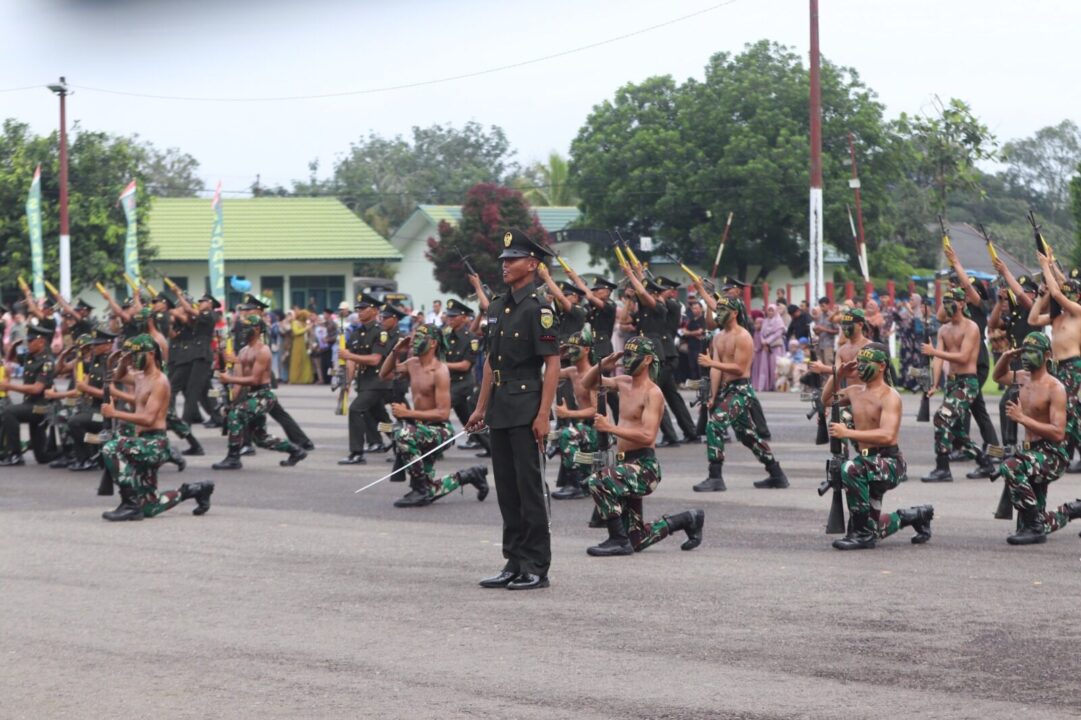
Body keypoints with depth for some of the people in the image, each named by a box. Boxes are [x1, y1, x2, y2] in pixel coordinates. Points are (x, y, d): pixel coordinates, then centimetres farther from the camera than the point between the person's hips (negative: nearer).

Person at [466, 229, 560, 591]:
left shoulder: (538, 309, -10)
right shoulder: (497, 307, 14)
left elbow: (552, 366, -13)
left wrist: (543, 415, -19)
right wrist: (481, 407, 16)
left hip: (526, 408, -8)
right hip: (500, 408, 8)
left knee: (529, 486, -5)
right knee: (507, 488, 10)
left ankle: (537, 567, -1)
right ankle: (515, 563, 16)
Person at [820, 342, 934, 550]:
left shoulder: (889, 397, -13)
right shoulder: (855, 392, 10)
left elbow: (887, 435, -28)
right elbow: (826, 399, 29)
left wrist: (848, 433, -32)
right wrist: (839, 374, 12)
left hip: (890, 463, -8)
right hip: (870, 464, 8)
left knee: (851, 468, -38)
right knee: (871, 530, 12)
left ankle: (863, 533, -27)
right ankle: (917, 516, 38)